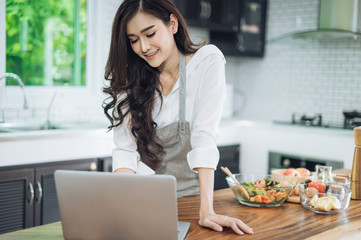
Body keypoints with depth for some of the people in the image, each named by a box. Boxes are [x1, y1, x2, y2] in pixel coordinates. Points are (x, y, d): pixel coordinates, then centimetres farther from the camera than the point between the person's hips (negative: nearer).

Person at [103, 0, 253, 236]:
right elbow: (125, 149, -10)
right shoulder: (128, 77, -2)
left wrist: (206, 211, -27)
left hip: (190, 194, -2)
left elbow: (204, 137, -19)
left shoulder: (207, 61, -10)